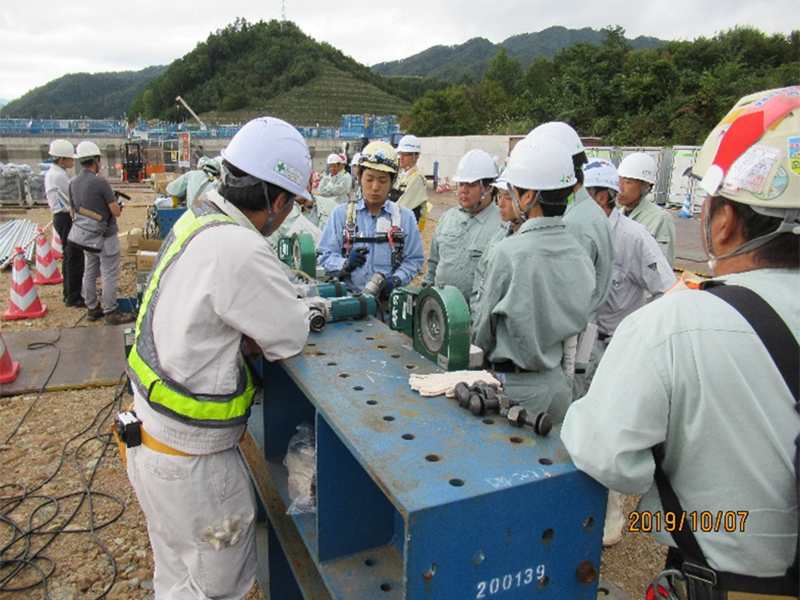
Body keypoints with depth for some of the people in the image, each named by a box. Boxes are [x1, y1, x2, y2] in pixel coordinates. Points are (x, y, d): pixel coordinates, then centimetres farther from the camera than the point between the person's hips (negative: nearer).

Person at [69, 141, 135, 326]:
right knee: (109, 275, -1)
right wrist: (116, 205, 1)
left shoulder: (73, 183, 4)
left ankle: (92, 308, 25)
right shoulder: (100, 183, -20)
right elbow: (117, 212, -19)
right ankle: (111, 312, 4)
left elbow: (74, 209, 15)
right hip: (105, 236, -8)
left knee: (89, 273, 16)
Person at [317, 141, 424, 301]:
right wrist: (346, 264, -15)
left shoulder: (405, 217, 12)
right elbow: (324, 258, 5)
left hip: (389, 299, 1)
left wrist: (395, 280, -8)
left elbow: (413, 260, 10)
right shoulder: (341, 213, 10)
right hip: (348, 298, -1)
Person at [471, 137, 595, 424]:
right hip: (558, 383, 6)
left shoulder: (507, 252, -20)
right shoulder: (579, 254, -1)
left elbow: (481, 332, -11)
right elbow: (577, 322, 10)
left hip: (514, 388, -6)